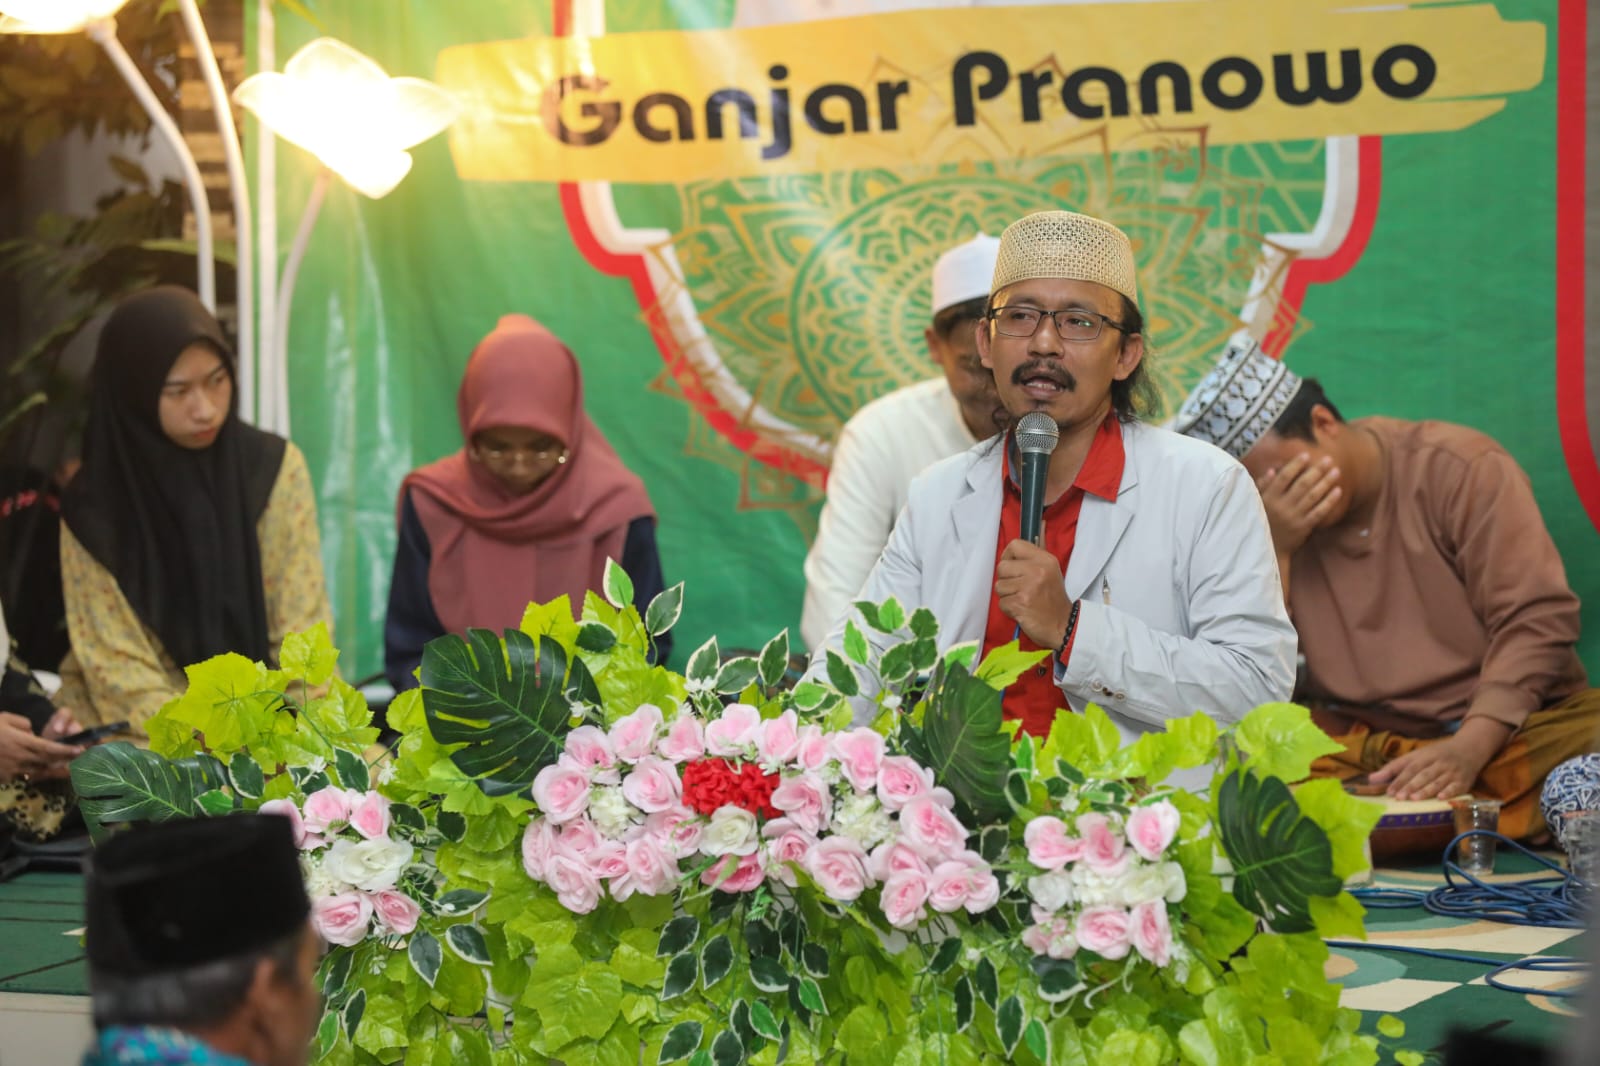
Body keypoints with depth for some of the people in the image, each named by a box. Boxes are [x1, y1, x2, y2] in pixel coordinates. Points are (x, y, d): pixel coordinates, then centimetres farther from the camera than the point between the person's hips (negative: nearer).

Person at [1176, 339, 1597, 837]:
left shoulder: (1461, 466, -4)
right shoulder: (1259, 516, 5)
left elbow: (1535, 619, -10)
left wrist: (1469, 748, -23)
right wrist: (1275, 549, -13)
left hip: (1505, 726, -1)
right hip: (1352, 741, 2)